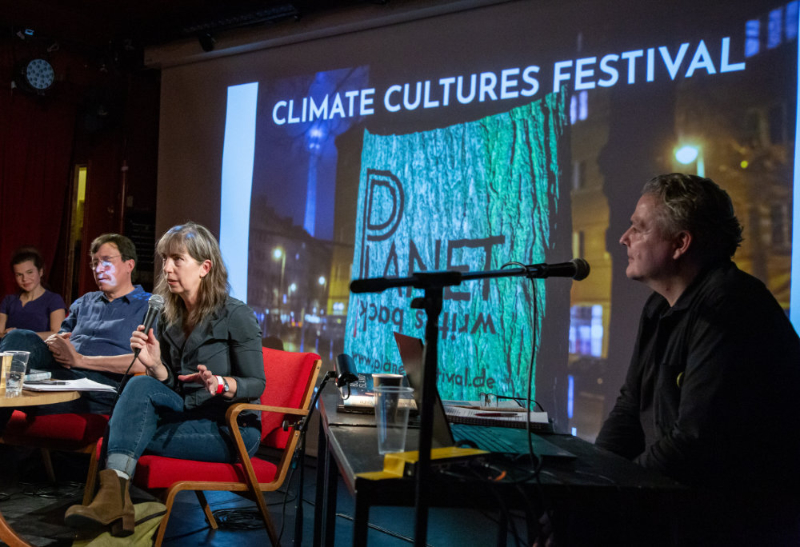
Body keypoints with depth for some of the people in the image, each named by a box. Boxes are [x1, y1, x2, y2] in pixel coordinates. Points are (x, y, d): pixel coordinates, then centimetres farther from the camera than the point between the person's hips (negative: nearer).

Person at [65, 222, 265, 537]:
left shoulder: (235, 315, -10)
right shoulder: (168, 318, 10)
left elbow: (256, 384, -11)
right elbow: (172, 385, 11)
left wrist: (220, 384, -31)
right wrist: (155, 366, -10)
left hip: (231, 429, -6)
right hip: (188, 416, 6)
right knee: (141, 384, -23)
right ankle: (114, 496, -28)